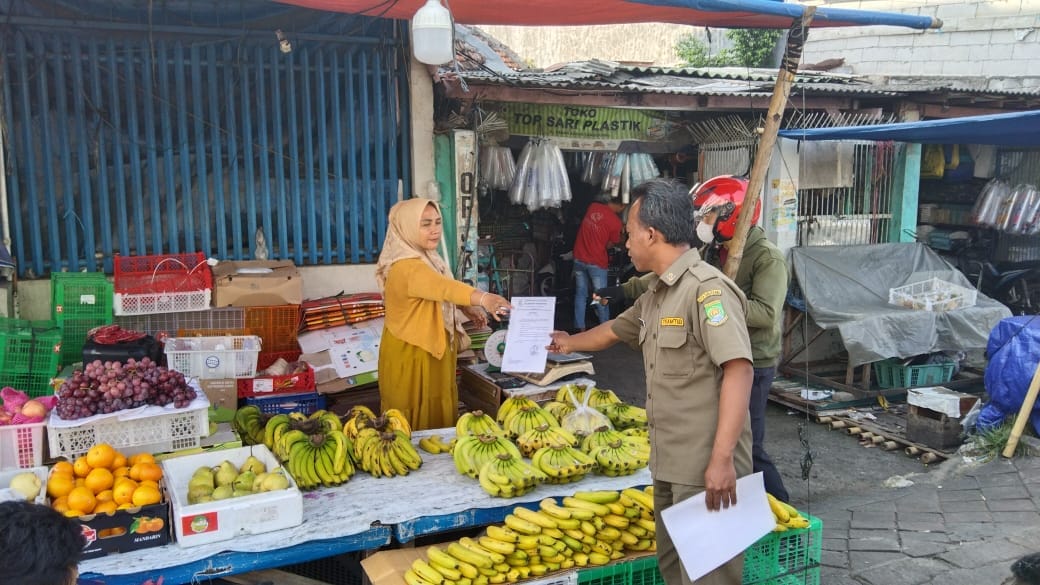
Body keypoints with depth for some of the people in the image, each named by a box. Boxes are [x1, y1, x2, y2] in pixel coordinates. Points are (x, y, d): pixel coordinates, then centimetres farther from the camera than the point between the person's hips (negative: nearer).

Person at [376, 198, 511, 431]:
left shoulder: (428, 258, 5)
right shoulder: (406, 267, -26)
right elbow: (444, 286, -45)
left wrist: (466, 308, 5)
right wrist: (482, 298, -60)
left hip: (434, 353, 9)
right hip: (411, 357, -9)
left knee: (441, 421, 17)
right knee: (419, 428, 3)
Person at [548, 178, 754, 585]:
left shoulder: (707, 288, -16)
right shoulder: (655, 295, 14)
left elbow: (738, 369, -24)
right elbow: (615, 330, 32)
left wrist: (722, 459, -28)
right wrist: (569, 342, 47)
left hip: (705, 465, -9)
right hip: (668, 462, 9)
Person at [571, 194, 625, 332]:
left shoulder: (593, 206, -1)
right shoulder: (615, 222, -15)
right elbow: (609, 245, -3)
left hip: (579, 258, 5)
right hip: (596, 262, -5)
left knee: (580, 294, 13)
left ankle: (580, 327, 17)